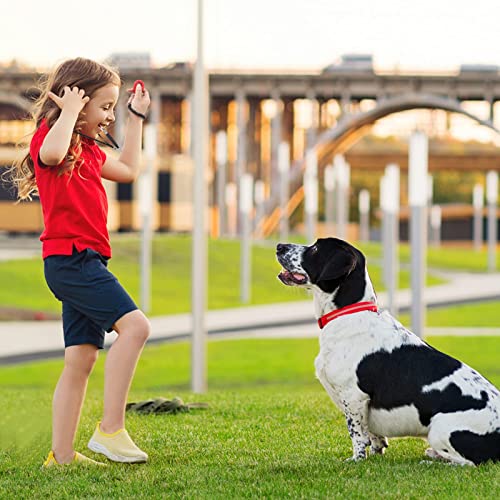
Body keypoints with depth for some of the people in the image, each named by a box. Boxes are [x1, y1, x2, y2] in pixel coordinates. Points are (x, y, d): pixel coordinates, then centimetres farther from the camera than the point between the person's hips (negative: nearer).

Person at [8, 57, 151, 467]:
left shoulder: (87, 149, 22)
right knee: (134, 325, -20)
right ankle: (111, 429, -21)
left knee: (81, 360, 7)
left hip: (84, 262, 10)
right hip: (70, 257, -10)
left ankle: (62, 456, 7)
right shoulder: (51, 137, -7)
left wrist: (137, 117, 34)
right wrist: (70, 110, -18)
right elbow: (52, 152, -33)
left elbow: (128, 171, 35)